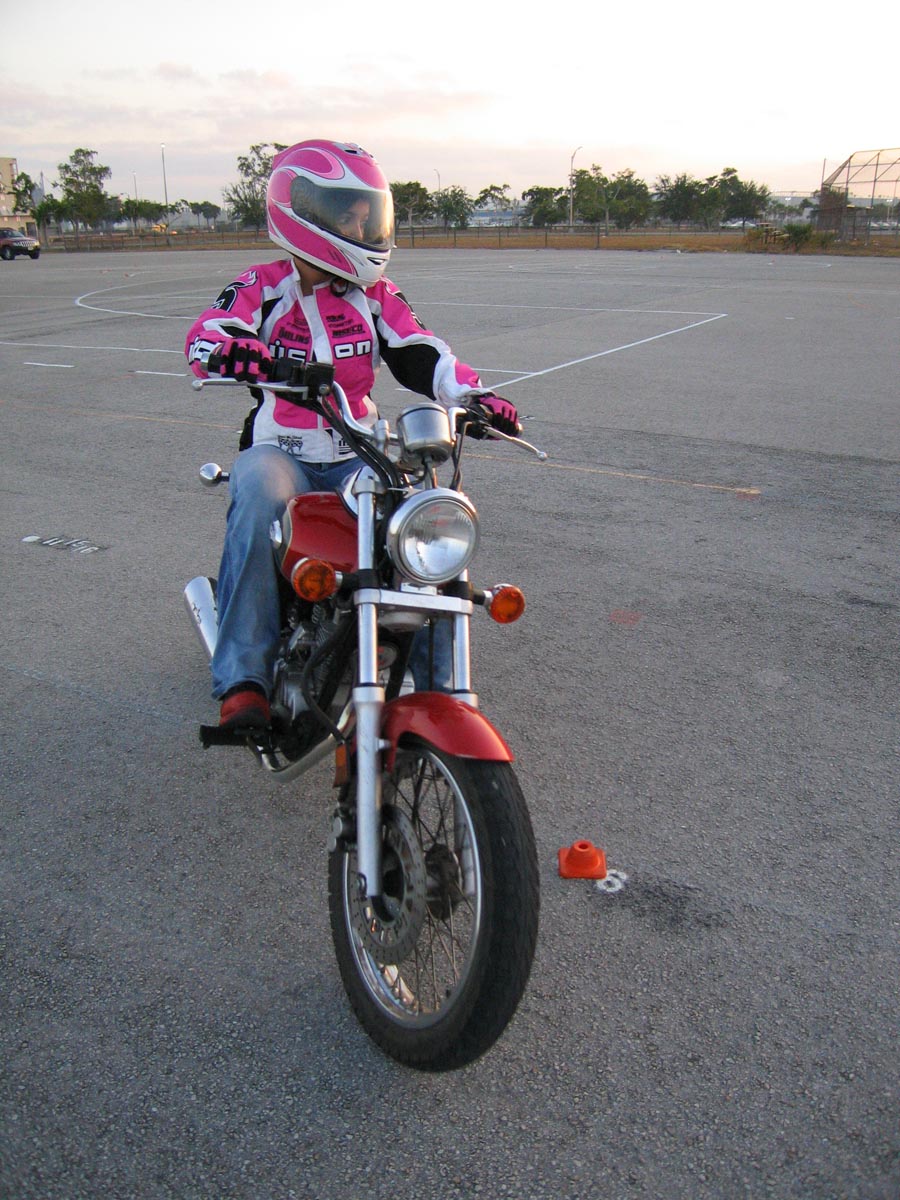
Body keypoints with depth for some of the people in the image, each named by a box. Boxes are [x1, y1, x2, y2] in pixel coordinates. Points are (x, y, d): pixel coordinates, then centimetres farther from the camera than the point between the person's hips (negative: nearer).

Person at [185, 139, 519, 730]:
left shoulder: (376, 295, 10)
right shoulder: (262, 289, 1)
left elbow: (420, 353, 0)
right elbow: (206, 334, -16)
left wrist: (475, 393, -19)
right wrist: (230, 351, -42)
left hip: (360, 457, 3)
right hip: (280, 453, -3)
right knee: (258, 501, -36)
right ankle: (243, 680, -33)